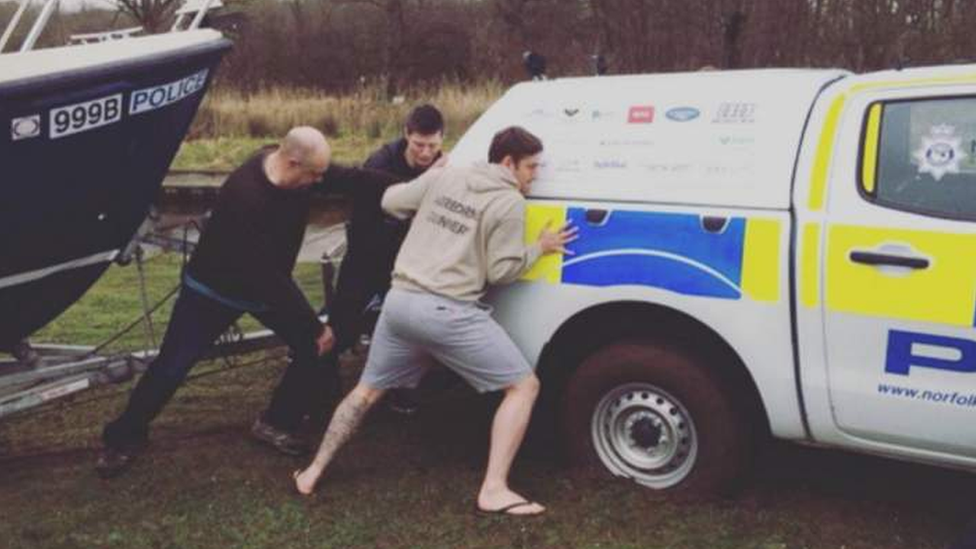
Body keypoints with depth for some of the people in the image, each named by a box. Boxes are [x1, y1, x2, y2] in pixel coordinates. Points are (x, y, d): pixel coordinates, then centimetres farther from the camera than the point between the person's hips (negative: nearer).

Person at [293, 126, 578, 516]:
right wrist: (540, 249, 10)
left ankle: (314, 471, 30)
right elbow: (501, 271, -4)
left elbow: (390, 201, 23)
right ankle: (494, 490, -4)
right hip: (447, 312, -6)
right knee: (524, 386, 3)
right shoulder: (510, 202, -3)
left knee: (368, 391, 25)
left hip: (400, 300, 7)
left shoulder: (442, 177, 14)